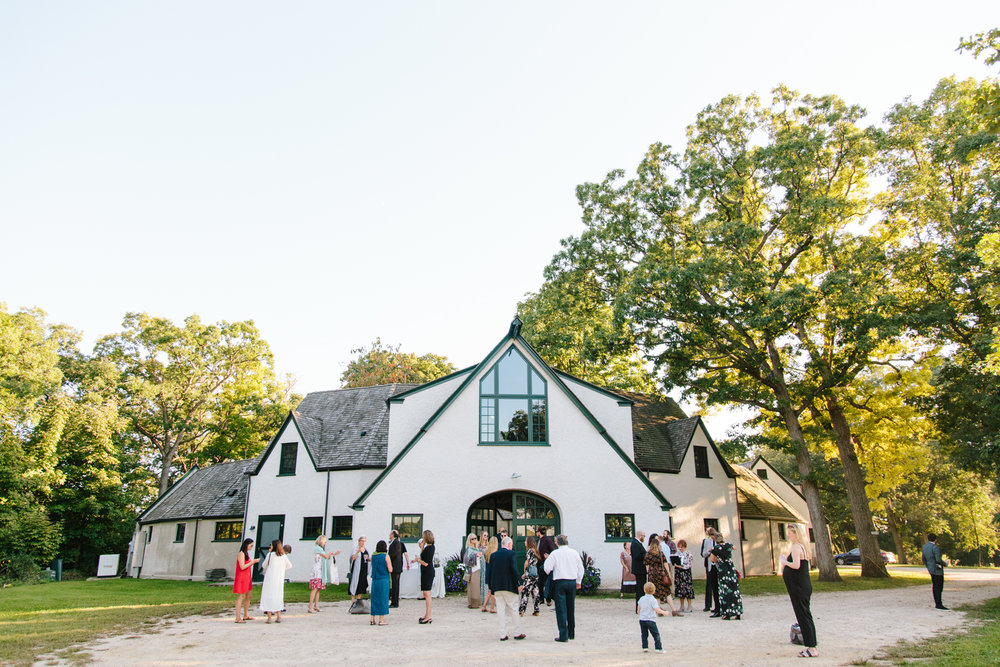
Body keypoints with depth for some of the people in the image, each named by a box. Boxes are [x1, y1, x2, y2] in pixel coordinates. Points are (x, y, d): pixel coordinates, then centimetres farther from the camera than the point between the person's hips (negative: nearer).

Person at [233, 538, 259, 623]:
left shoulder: (246, 553, 15)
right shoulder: (241, 554, -14)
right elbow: (242, 567, -20)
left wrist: (253, 561, 8)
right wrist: (253, 562, -15)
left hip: (247, 578, 10)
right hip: (241, 578, -10)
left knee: (249, 595, 12)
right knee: (241, 596, -8)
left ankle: (246, 615, 22)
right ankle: (238, 618, -5)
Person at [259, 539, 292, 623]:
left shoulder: (270, 554, -7)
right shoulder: (284, 556, 2)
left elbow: (264, 565, 4)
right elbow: (289, 566, 11)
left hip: (269, 578, -3)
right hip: (279, 578, 3)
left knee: (268, 596, 4)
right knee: (278, 596, 12)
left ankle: (269, 618, 2)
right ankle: (279, 617, 9)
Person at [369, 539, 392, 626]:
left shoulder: (373, 556, 5)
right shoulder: (386, 556, -9)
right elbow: (390, 570, -10)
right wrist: (390, 564, 9)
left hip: (374, 580, 5)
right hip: (383, 580, -5)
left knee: (374, 598, 12)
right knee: (383, 598, 2)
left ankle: (372, 619, 15)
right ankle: (381, 620, 4)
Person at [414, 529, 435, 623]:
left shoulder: (429, 548, -19)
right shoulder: (431, 547, 10)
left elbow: (426, 563, -21)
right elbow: (422, 555, 21)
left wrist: (418, 560, -5)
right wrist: (423, 545, 14)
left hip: (427, 572, -10)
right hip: (427, 573, 10)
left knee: (427, 594, -6)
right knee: (426, 594, 15)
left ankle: (428, 617, -3)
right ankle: (426, 615, 23)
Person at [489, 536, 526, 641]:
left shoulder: (493, 555, 8)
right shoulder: (510, 554, -7)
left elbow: (490, 572, 8)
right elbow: (514, 569, -14)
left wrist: (490, 587, 14)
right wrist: (518, 584, -5)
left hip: (496, 588, 4)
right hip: (509, 587, -4)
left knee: (501, 611, 9)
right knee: (514, 609, 8)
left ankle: (503, 635, 9)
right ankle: (517, 633, 14)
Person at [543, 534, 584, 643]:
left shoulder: (555, 553, -9)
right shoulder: (574, 552, 3)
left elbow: (547, 568, -8)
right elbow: (581, 568, 10)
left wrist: (550, 574, 15)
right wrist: (578, 581, 21)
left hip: (560, 582, -4)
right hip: (572, 582, 4)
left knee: (561, 610, 1)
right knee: (571, 608, 16)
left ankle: (563, 636, 0)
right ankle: (572, 633, 24)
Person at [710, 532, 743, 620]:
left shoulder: (715, 548, -11)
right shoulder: (728, 545, 1)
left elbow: (712, 559, -1)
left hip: (722, 571, -4)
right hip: (732, 569, 4)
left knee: (725, 592, 3)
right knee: (734, 590, 8)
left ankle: (727, 613, 2)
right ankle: (737, 613, 11)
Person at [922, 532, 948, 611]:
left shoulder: (924, 547, 7)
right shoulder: (935, 547, -18)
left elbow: (923, 558, 14)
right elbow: (938, 560, -25)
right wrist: (944, 563, -5)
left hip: (931, 569, 8)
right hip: (937, 570, -8)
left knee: (935, 586, 14)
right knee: (938, 587, -4)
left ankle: (937, 603, 19)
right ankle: (938, 605, -4)